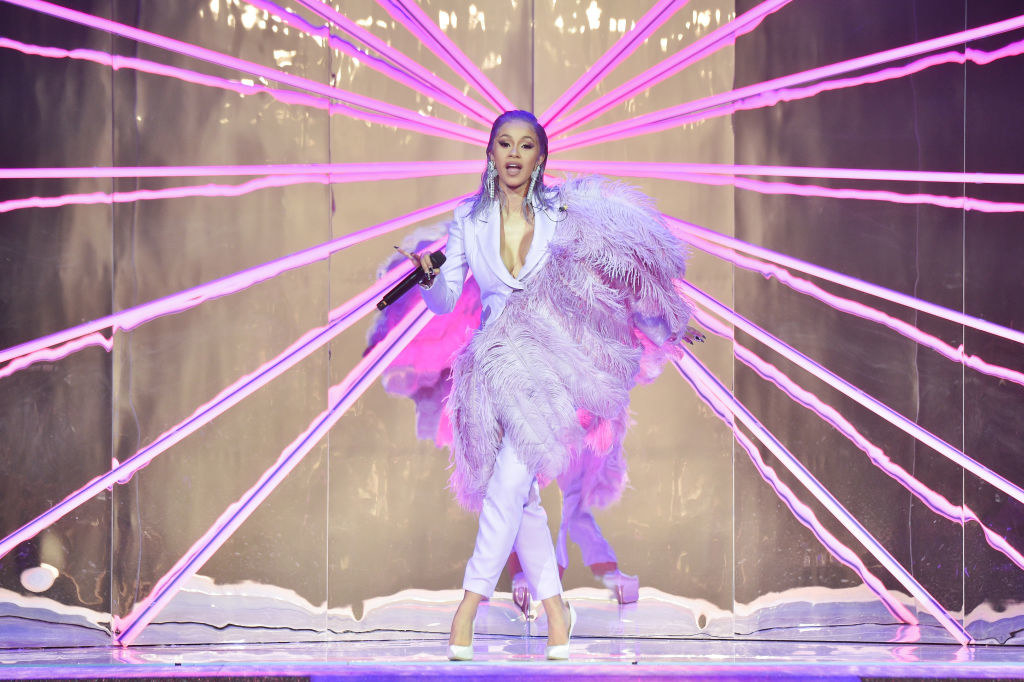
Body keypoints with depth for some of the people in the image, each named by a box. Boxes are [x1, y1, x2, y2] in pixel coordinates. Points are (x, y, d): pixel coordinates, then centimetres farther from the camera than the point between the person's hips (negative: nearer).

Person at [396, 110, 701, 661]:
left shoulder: (564, 213, 4)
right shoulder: (469, 221, 8)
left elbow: (616, 275, 14)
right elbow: (445, 300, 7)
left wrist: (665, 323, 15)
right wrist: (427, 274, -12)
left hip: (553, 353, -3)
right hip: (496, 362, 3)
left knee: (512, 476, -20)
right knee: (520, 494, -1)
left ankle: (470, 604, -22)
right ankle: (555, 608, 10)